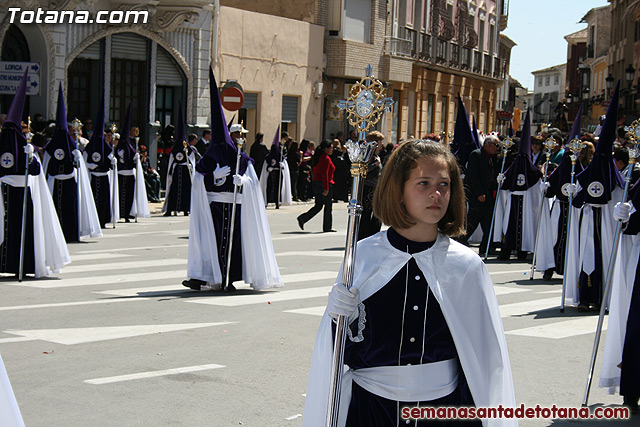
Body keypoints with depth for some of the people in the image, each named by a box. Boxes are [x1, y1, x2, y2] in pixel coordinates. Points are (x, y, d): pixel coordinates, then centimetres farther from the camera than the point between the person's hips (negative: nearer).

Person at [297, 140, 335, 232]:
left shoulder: (318, 157, 13)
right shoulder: (326, 158, -14)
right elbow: (325, 174, -20)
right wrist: (326, 188, -22)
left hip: (316, 183, 9)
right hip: (324, 184, -9)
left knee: (318, 206, 12)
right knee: (328, 206, 3)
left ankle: (302, 218, -2)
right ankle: (327, 227, 10)